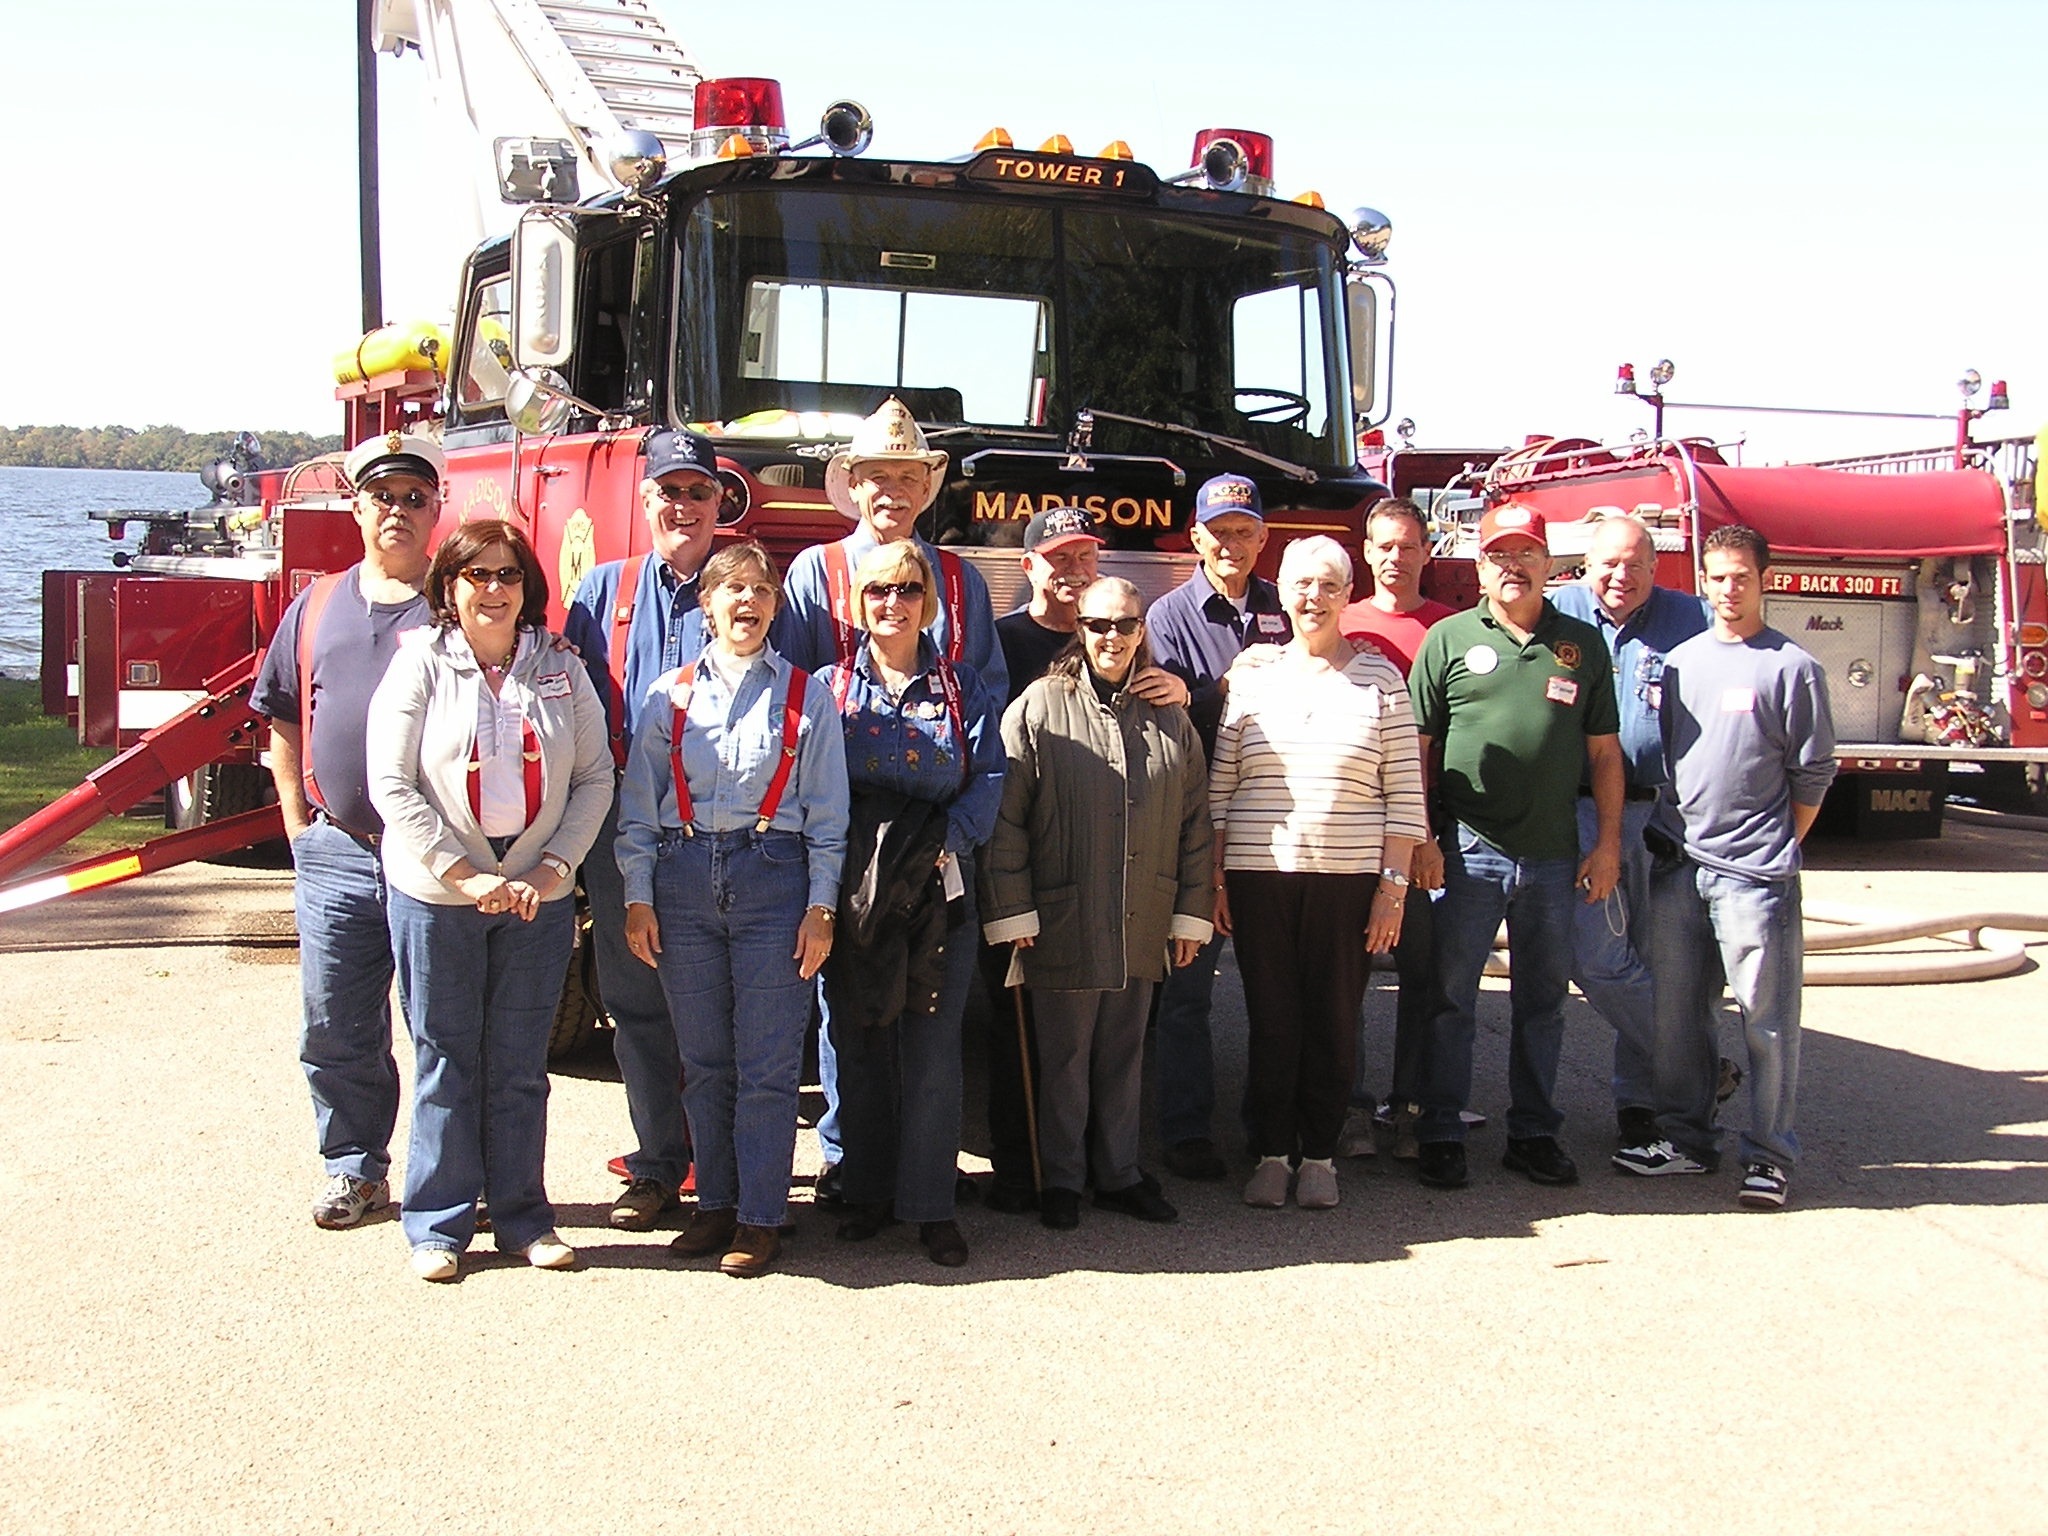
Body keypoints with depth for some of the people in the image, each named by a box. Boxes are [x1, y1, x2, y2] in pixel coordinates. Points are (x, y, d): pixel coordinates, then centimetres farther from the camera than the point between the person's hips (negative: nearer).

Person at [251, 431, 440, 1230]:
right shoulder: (318, 606, 12)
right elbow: (284, 720, 18)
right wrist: (299, 825, 11)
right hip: (337, 855, 4)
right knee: (336, 1028, 10)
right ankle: (354, 1167, 24)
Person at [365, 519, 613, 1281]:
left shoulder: (561, 669, 5)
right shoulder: (420, 662, -2)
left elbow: (595, 779, 4)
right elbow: (392, 785, -7)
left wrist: (553, 868, -9)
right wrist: (465, 875, -13)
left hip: (538, 897, 2)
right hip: (435, 896, -2)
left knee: (521, 1063, 9)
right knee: (446, 1061, 5)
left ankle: (523, 1215, 19)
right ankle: (437, 1224, 15)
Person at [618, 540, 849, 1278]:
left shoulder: (806, 696, 7)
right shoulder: (671, 696, 10)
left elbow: (827, 814, 4)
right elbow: (638, 806, 9)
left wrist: (820, 906, -3)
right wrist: (638, 897, 2)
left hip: (774, 877, -2)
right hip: (684, 878, 2)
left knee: (768, 1062, -2)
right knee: (703, 1059, 8)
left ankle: (760, 1218, 6)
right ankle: (715, 1204, 20)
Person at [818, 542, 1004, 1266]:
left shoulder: (962, 688, 10)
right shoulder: (830, 686, 10)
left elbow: (988, 778, 2)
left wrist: (944, 842, -12)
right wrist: (837, 863, -9)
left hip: (939, 887, -1)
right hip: (852, 889, 1)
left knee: (933, 1049, -3)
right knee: (860, 1045, 5)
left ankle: (931, 1205, 3)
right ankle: (868, 1193, 16)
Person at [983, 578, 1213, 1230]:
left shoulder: (1170, 718, 9)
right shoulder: (1039, 707, -4)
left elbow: (1194, 821, 12)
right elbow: (1004, 816, -6)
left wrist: (1191, 912, 8)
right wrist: (1012, 910, -10)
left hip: (1142, 925, 4)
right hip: (1062, 923, -4)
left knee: (1125, 1052, 13)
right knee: (1064, 1054, 5)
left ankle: (1120, 1174, 25)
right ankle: (1061, 1179, 18)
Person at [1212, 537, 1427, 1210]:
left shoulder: (1379, 678, 4)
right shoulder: (1250, 673, 6)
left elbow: (1405, 794, 2)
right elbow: (1218, 787, 7)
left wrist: (1393, 885, -4)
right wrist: (1215, 878, 2)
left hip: (1349, 878, -1)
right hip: (1258, 876, 1)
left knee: (1334, 1020, 5)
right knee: (1271, 1019, 4)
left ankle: (1320, 1155, 17)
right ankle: (1272, 1153, 15)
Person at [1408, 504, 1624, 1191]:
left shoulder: (1582, 644, 9)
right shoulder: (1449, 639, 3)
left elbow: (1603, 750, 10)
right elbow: (1415, 746, 2)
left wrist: (1607, 844, 4)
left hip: (1554, 856, 3)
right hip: (1469, 853, -2)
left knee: (1542, 1001, 11)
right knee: (1450, 998, 2)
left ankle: (1533, 1133, 22)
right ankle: (1440, 1134, 11)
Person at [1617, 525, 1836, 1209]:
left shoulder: (1792, 668, -2)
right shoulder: (1679, 660, 12)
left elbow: (1812, 774, -1)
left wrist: (1779, 848, -1)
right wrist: (1667, 836, 11)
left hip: (1754, 872, -5)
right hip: (1677, 867, 5)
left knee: (1766, 1016, -1)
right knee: (1677, 1011, 11)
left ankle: (1770, 1154, 7)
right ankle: (1687, 1137, 22)